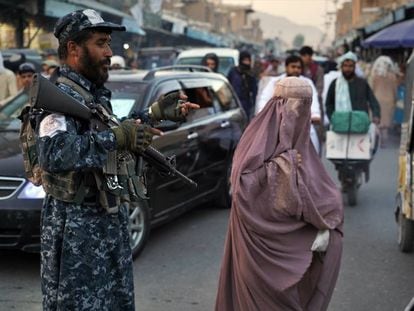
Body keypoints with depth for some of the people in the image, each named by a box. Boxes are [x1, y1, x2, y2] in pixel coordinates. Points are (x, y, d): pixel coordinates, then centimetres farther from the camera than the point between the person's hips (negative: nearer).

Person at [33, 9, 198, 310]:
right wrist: (117, 137, -31)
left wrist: (155, 113, 21)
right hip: (77, 229, -9)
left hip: (110, 222, 10)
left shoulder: (94, 93, 11)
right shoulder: (61, 95, -19)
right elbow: (54, 153, -36)